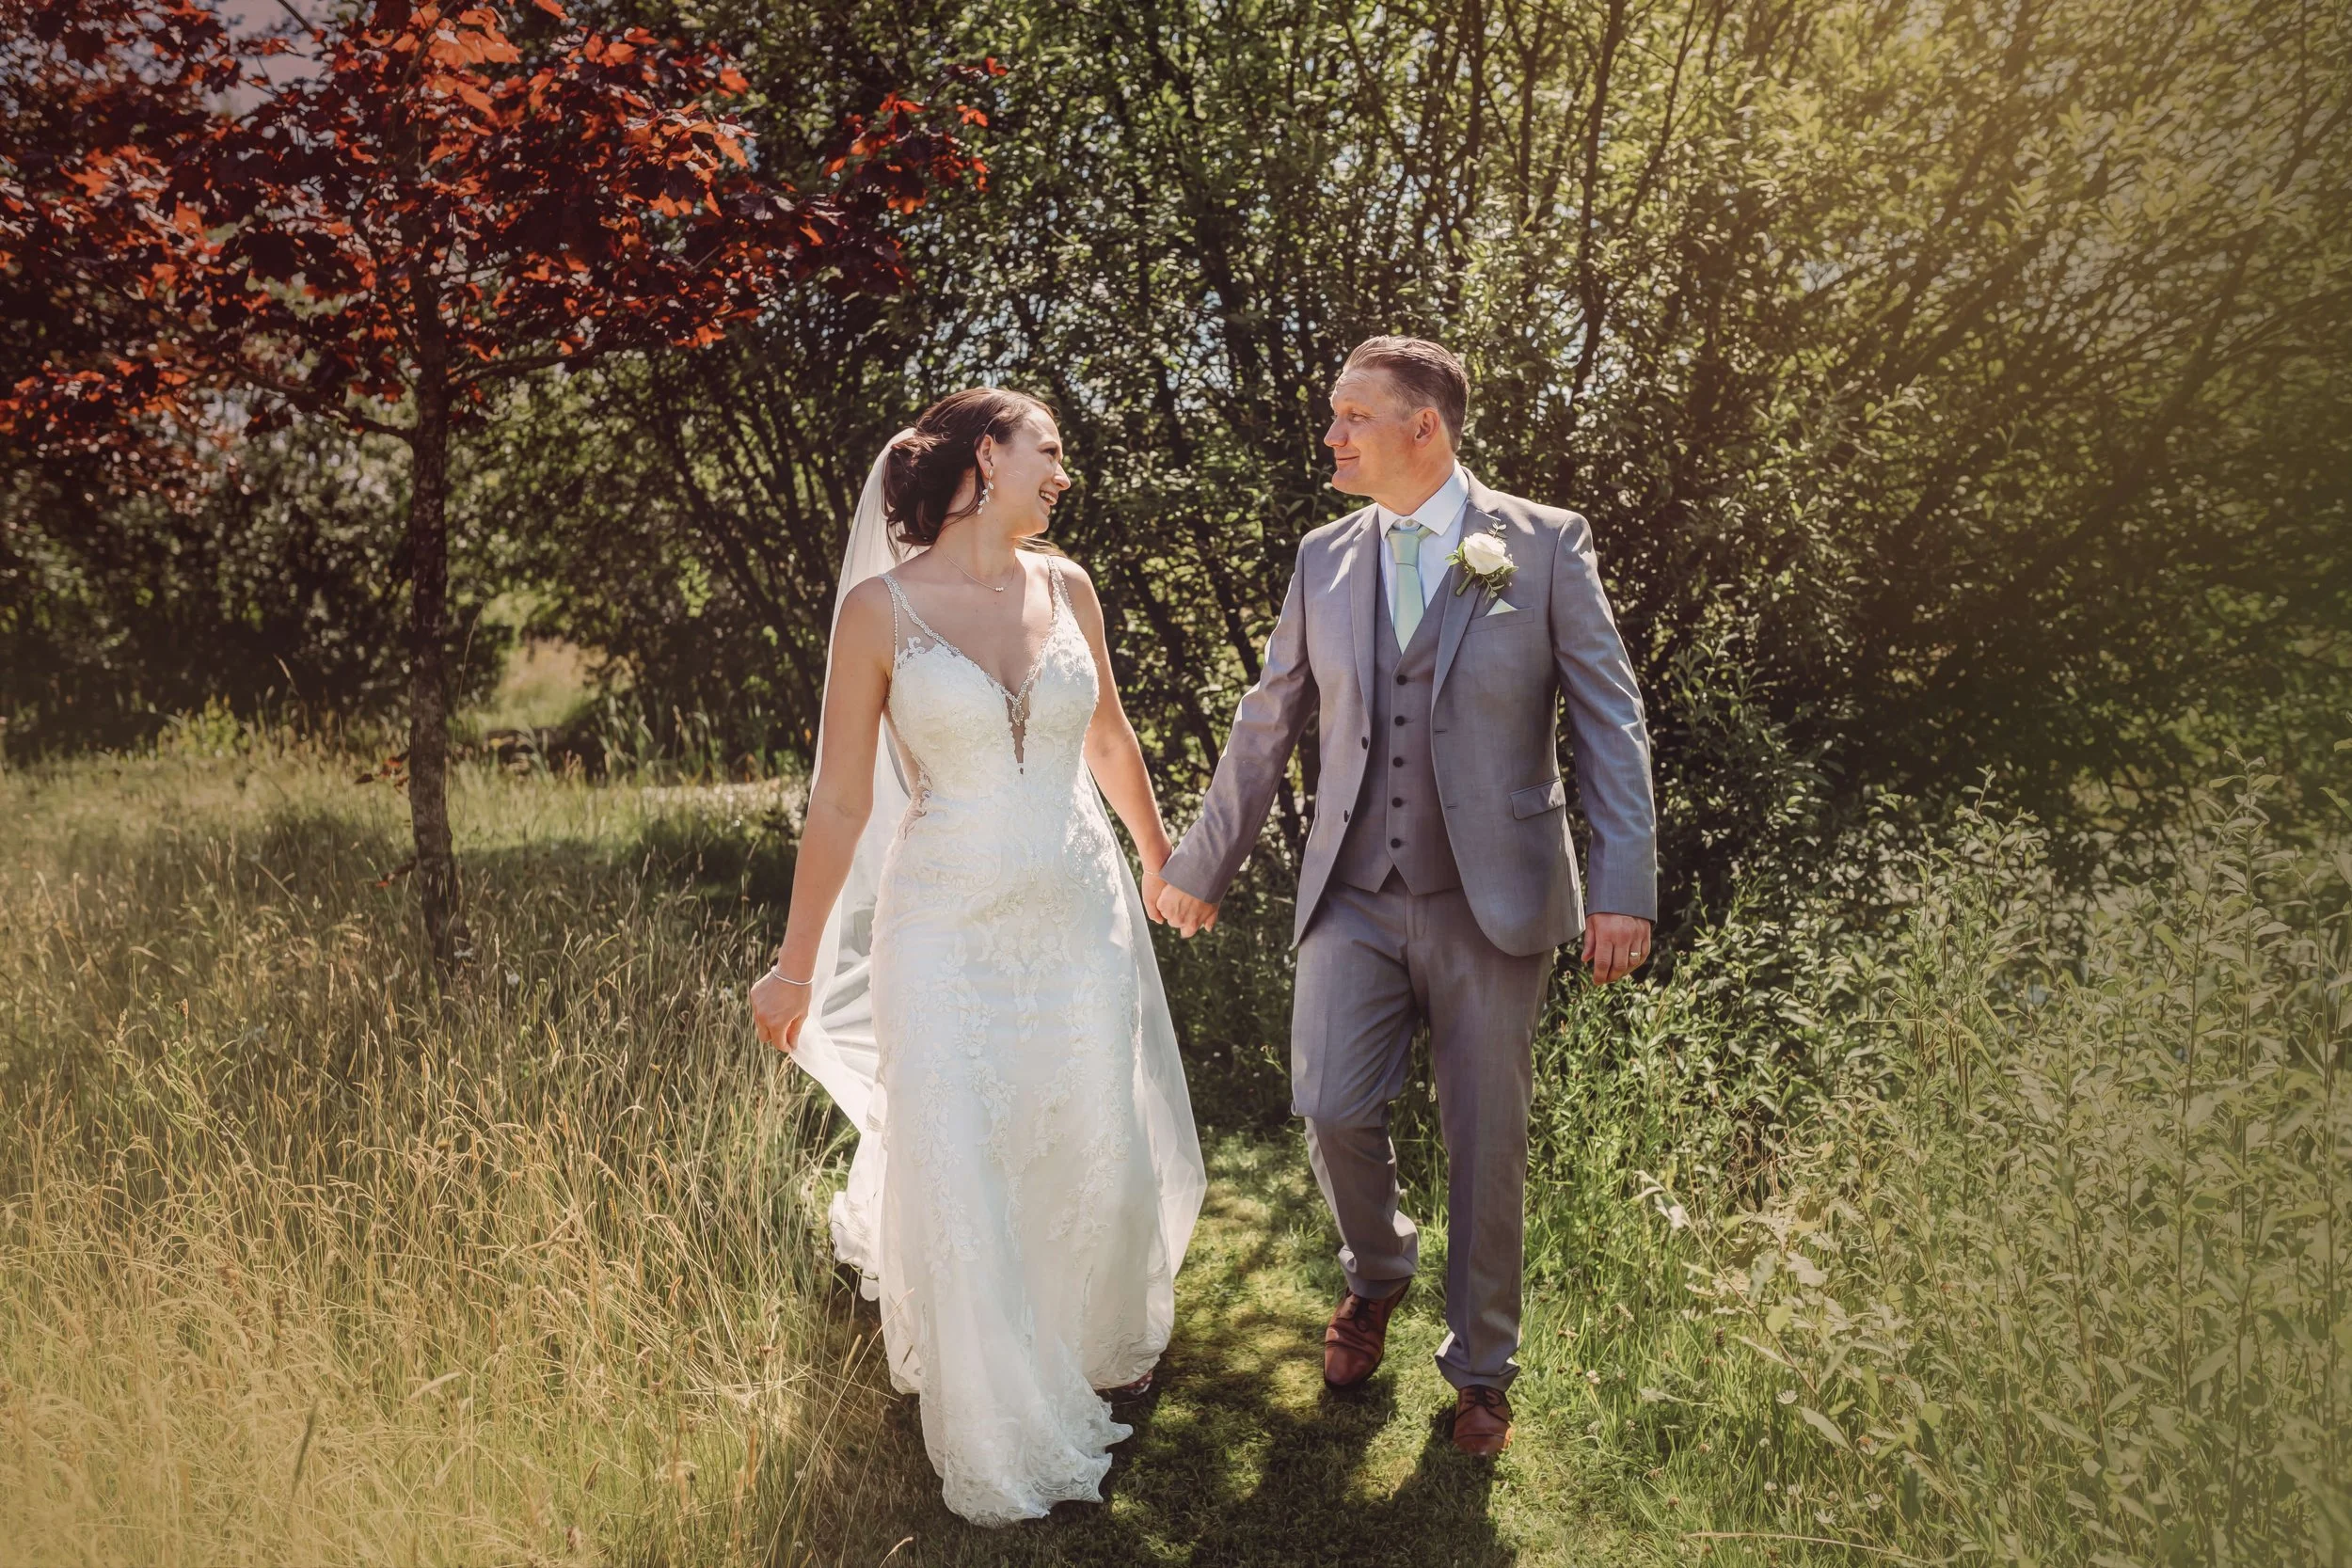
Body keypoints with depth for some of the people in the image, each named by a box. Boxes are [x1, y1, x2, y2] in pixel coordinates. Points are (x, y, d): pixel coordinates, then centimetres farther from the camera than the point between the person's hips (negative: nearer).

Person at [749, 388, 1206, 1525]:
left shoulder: (1066, 588, 2)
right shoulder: (881, 605, -10)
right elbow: (842, 800, -6)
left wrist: (1159, 854, 29)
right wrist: (797, 966, -3)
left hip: (1083, 915, 4)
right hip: (950, 929, -4)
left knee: (1105, 1153, 14)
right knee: (962, 1180, 3)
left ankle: (1106, 1344, 46)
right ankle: (1002, 1441, 27)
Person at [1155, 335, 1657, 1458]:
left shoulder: (1546, 545, -4)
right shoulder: (1324, 557, 6)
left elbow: (1610, 720, -5)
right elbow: (1265, 726, 12)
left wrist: (1625, 888, -13)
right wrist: (1199, 867, 14)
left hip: (1492, 901, -2)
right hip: (1355, 899, 3)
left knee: (1487, 1143, 7)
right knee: (1333, 1111, -7)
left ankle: (1481, 1367, 30)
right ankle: (1376, 1275, 28)